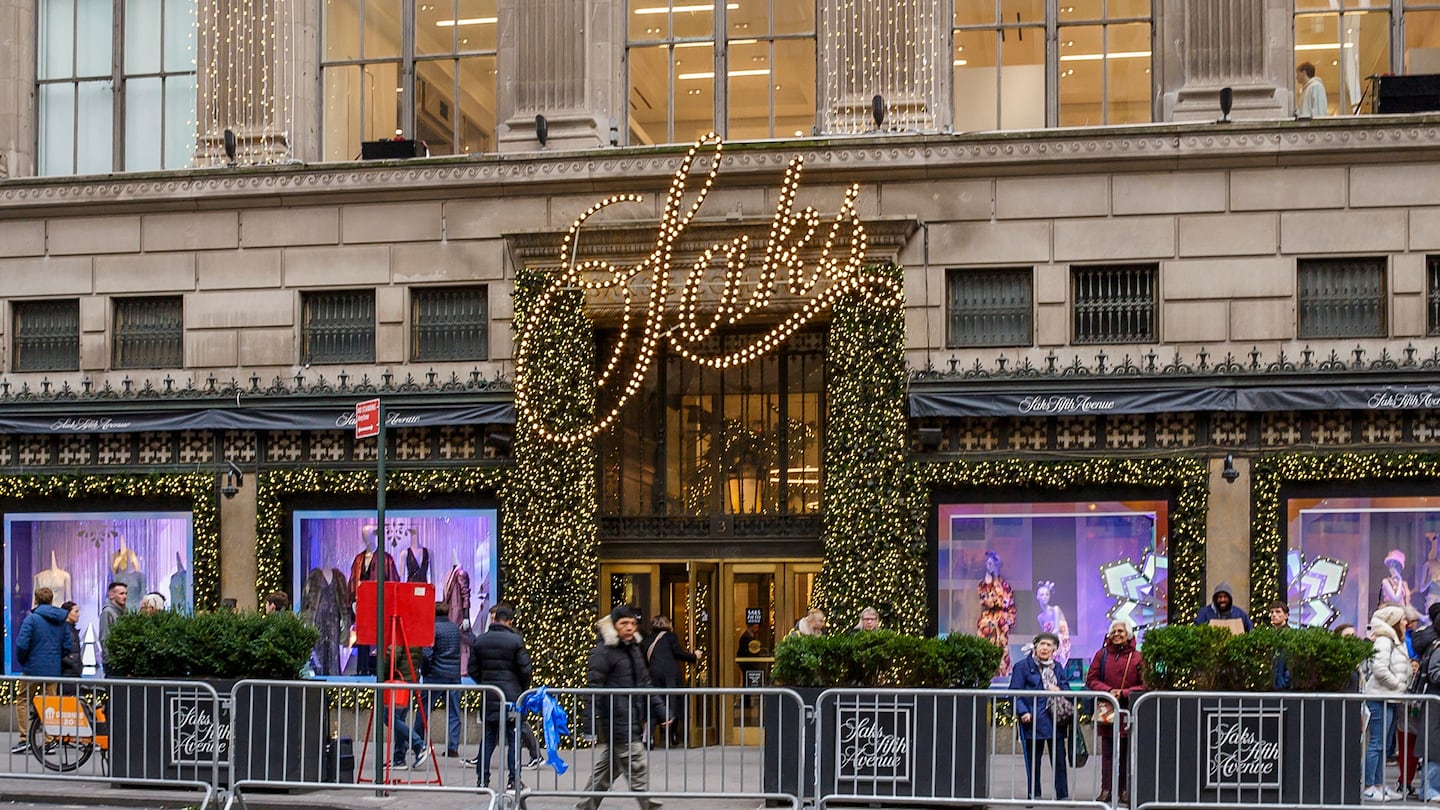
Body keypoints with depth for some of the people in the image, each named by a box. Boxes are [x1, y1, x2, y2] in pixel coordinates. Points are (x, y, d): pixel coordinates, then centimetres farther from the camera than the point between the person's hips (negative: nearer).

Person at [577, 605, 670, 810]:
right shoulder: (602, 653, -9)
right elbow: (593, 690, -14)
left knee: (602, 777, 14)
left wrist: (661, 713, 17)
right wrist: (589, 724, -19)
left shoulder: (635, 650, 18)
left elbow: (645, 685, 23)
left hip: (633, 724, 9)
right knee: (640, 777, -6)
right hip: (619, 727, -9)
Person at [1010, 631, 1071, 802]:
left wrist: (1059, 691, -6)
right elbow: (1015, 692, -6)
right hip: (1034, 721, -4)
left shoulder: (1057, 668, 15)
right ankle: (1033, 796, 12)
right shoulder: (1023, 666, -1)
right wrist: (1023, 712, -19)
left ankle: (1062, 796, 9)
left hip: (1056, 721, 4)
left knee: (1059, 760, 3)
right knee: (1033, 761, 4)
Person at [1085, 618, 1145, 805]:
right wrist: (1108, 690, -12)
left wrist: (1123, 693, -13)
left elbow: (1143, 686, 0)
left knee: (1127, 753, 3)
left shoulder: (1137, 657, 1)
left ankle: (1125, 790, 8)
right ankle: (1106, 789, 4)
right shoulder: (1102, 654, 6)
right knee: (1107, 752, 3)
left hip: (1129, 711, -1)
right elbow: (1091, 680, 4)